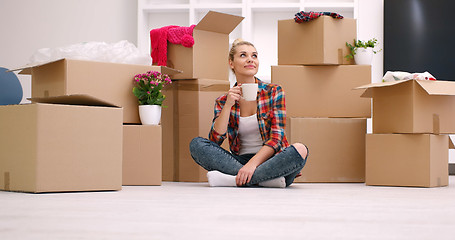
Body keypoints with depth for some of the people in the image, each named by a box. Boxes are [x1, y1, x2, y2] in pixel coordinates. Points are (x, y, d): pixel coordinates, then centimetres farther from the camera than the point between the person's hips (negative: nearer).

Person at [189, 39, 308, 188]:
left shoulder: (274, 92, 3)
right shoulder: (223, 101, 9)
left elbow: (276, 137, -7)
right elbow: (215, 140, -4)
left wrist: (253, 163, -23)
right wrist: (228, 105, -13)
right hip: (240, 161, 2)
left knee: (300, 150, -32)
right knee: (196, 144, -20)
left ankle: (236, 180, -33)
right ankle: (265, 179, -31)